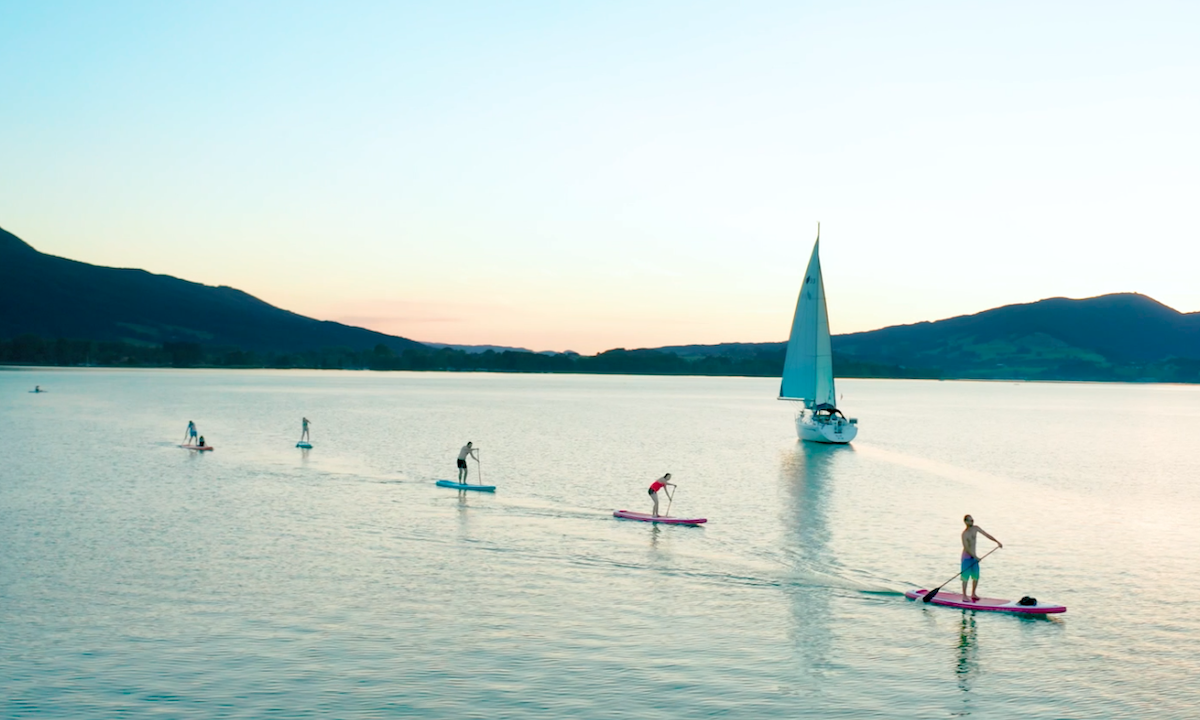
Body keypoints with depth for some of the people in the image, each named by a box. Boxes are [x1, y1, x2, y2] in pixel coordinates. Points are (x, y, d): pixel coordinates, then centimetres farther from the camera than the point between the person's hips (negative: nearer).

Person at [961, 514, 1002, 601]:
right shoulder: (964, 534, -19)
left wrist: (997, 541, -3)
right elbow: (966, 548, -24)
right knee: (965, 577, -4)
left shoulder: (976, 528, 0)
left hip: (974, 556, 7)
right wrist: (975, 557, -28)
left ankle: (973, 594, 24)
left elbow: (986, 535, 5)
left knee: (976, 576, 10)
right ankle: (964, 596, 3)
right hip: (967, 557, -7)